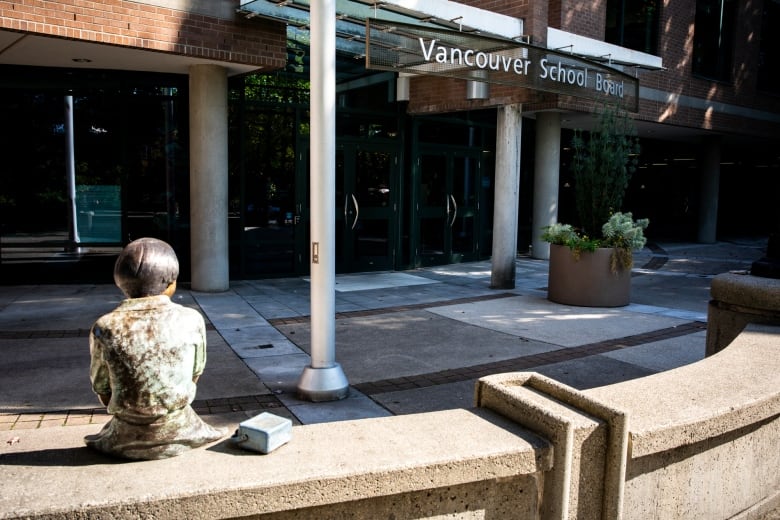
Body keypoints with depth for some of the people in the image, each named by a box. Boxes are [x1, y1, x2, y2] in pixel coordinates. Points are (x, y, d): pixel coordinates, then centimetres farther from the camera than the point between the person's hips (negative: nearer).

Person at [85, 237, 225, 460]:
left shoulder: (105, 328, -16)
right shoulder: (191, 320, -16)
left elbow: (100, 386, -3)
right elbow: (195, 373, -2)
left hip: (129, 440, 1)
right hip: (178, 433, 0)